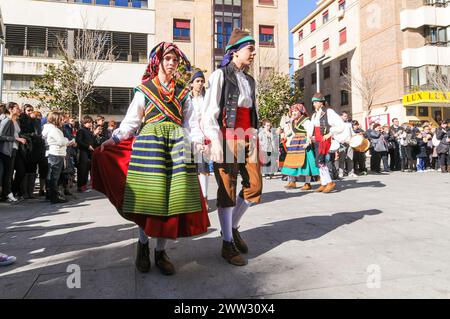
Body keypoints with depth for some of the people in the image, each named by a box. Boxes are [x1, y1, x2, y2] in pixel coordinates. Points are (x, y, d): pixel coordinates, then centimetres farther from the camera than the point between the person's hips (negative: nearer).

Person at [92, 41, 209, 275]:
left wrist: (199, 141, -5)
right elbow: (131, 121, 4)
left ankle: (161, 251, 9)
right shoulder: (144, 89, 10)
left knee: (172, 195, -3)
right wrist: (114, 138, -9)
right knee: (149, 195, -5)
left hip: (177, 144, 2)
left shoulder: (182, 92, 18)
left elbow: (190, 122, 12)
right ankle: (143, 244, 18)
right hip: (149, 142, -2)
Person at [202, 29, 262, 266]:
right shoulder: (220, 75, -1)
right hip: (227, 137, -7)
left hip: (247, 138, 7)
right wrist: (215, 143, -17)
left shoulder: (250, 80, 20)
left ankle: (233, 227, 26)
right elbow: (209, 113, -8)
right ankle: (227, 243, 12)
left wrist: (256, 141, 17)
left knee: (255, 187, 4)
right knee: (228, 190, -1)